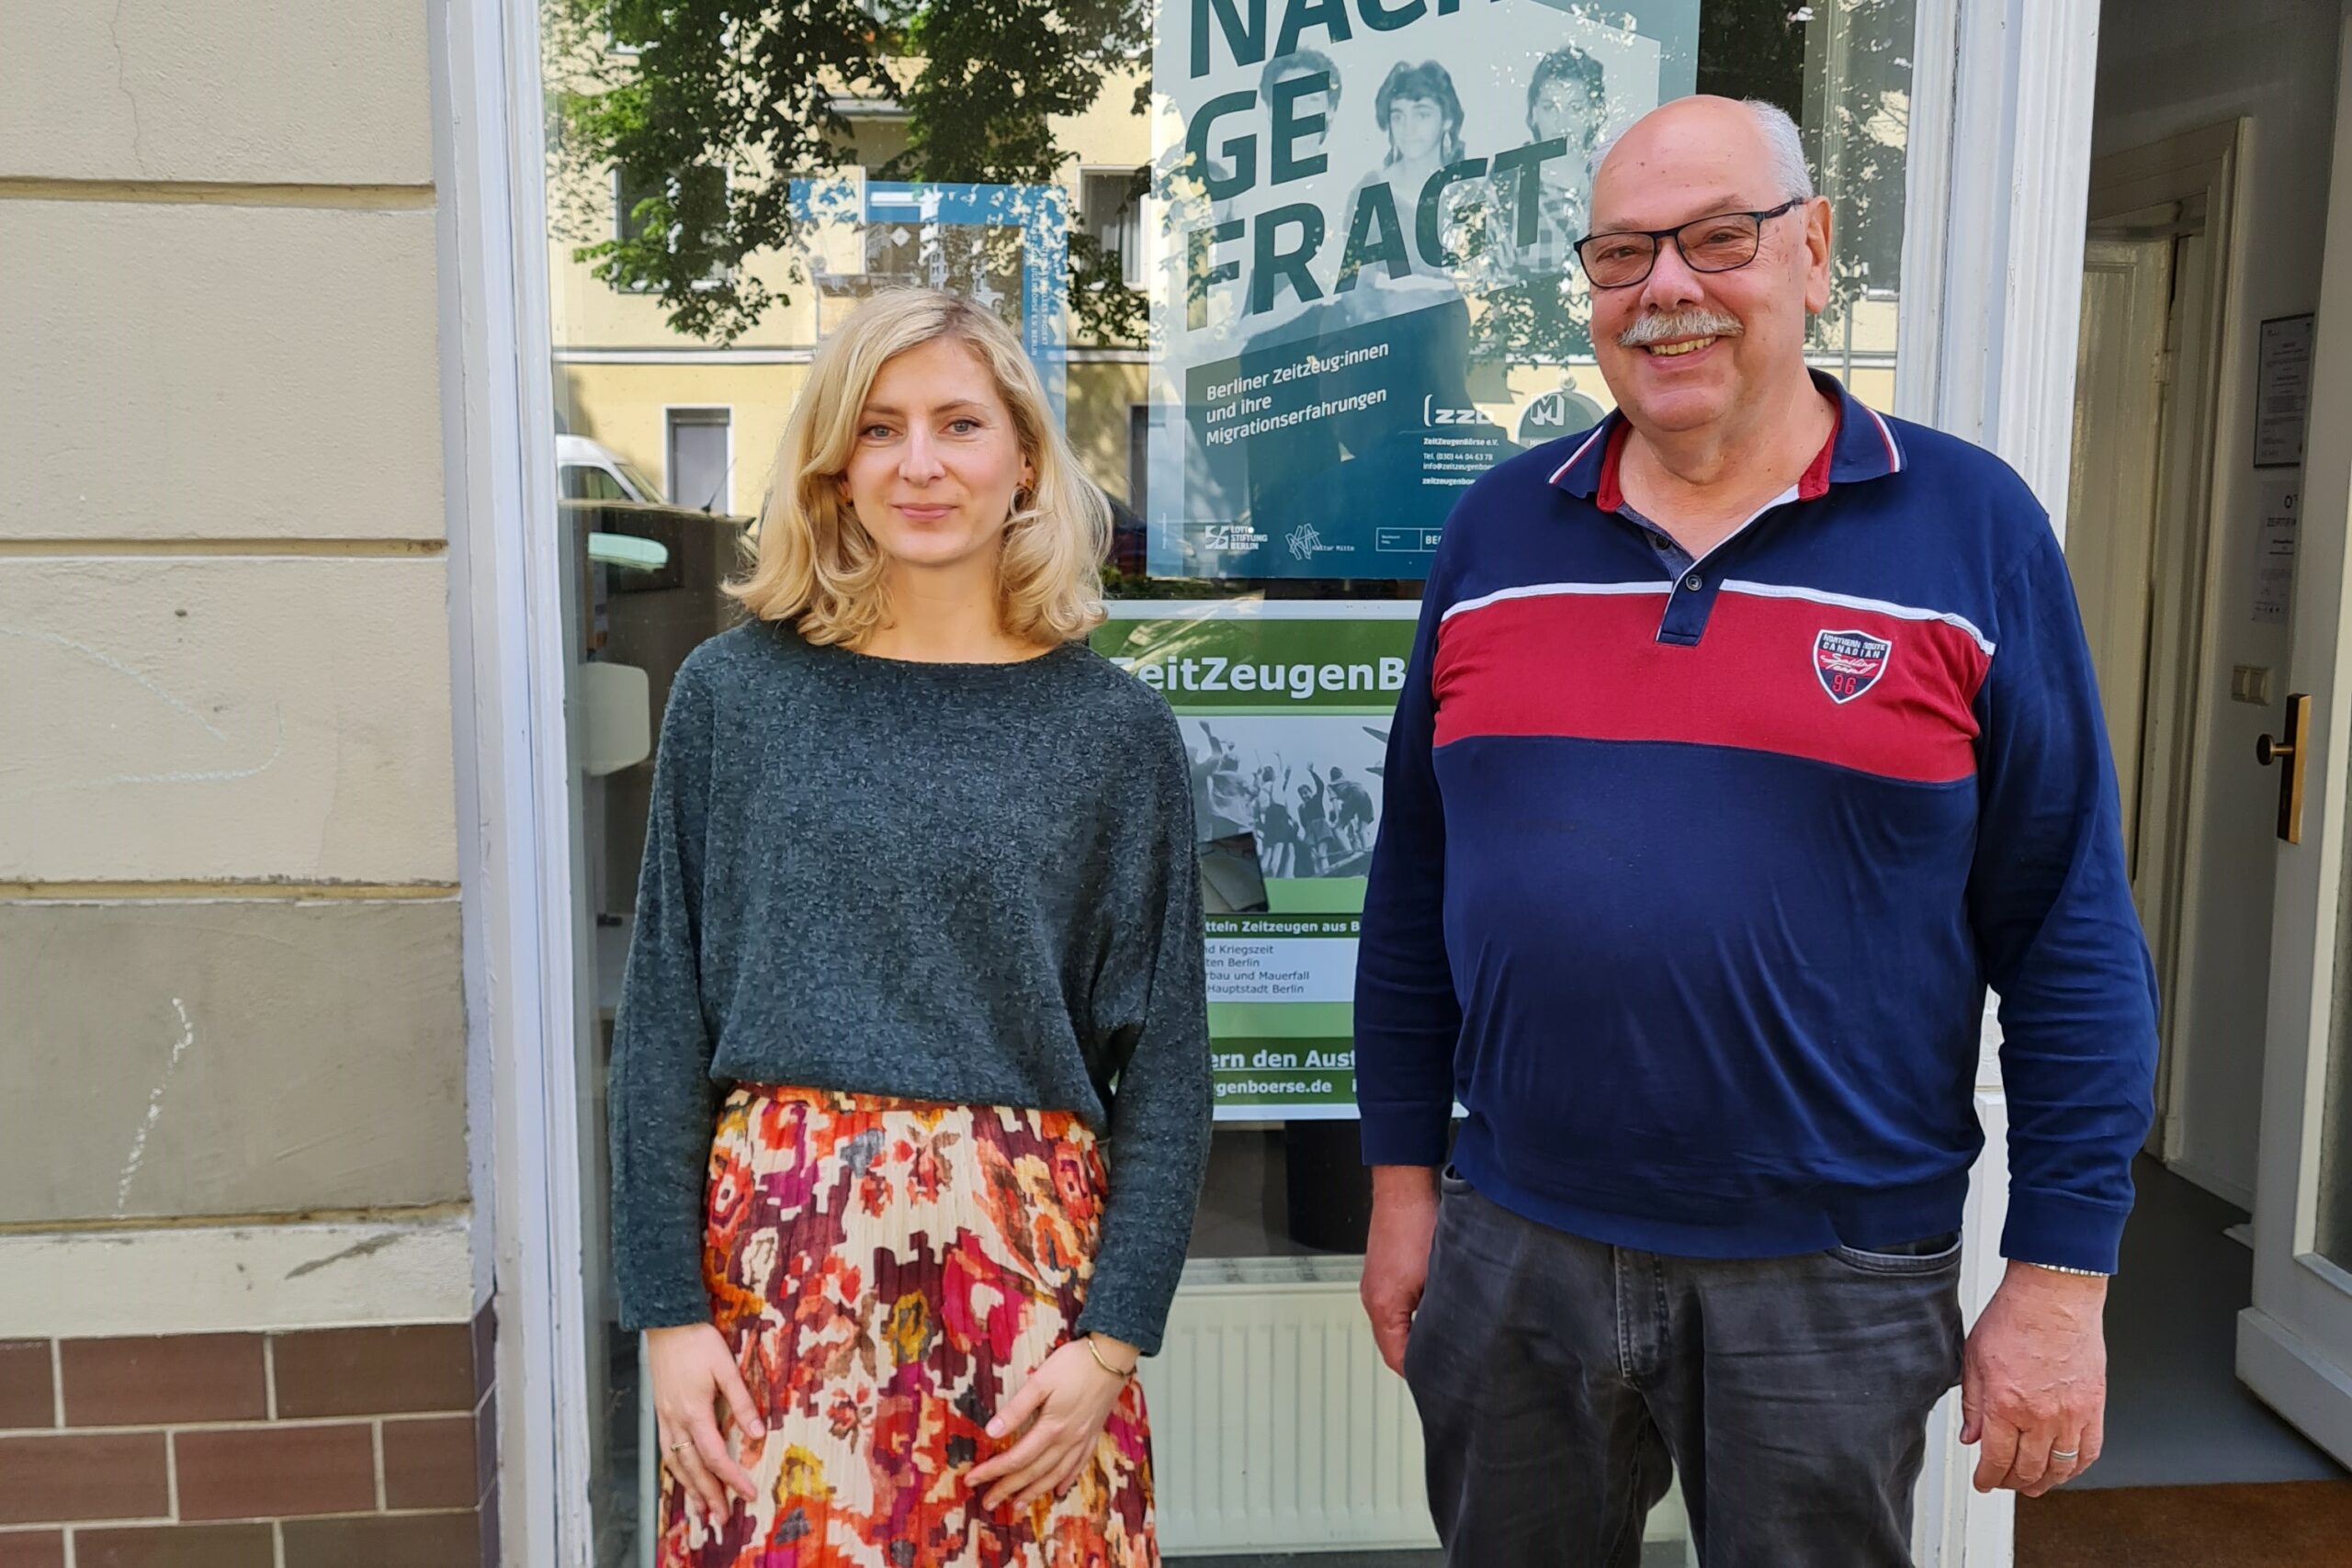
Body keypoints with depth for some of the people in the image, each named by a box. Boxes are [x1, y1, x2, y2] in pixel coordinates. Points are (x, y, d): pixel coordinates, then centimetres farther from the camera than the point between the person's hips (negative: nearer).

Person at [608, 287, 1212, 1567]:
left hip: (1026, 1260, 0)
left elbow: (1163, 1061, 0)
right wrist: (668, 1308, -2)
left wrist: (1115, 1337, -5)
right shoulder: (736, 692, 1)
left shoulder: (1117, 728, -1)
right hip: (776, 1254, 0)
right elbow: (664, 1017, 2)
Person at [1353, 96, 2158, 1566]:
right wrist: (1402, 1177, 7)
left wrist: (2063, 1274, -5)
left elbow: (2071, 933, -5)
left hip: (1834, 1278, -2)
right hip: (1512, 1249, 3)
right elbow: (1415, 883, 6)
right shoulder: (1500, 528, 2)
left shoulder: (1970, 527, -6)